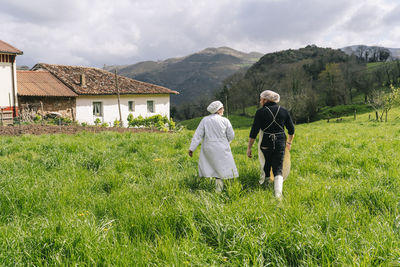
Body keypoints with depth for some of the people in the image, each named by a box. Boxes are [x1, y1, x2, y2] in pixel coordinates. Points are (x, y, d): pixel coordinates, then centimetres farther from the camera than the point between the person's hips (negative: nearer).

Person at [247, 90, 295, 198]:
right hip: (280, 144, 2)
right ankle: (278, 194, -10)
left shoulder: (260, 112, -7)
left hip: (265, 144, -2)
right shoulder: (284, 111, 5)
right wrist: (289, 142, 26)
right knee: (278, 169, 5)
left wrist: (249, 147, -3)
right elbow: (291, 130, 10)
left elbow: (254, 132, -9)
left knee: (266, 167, 18)